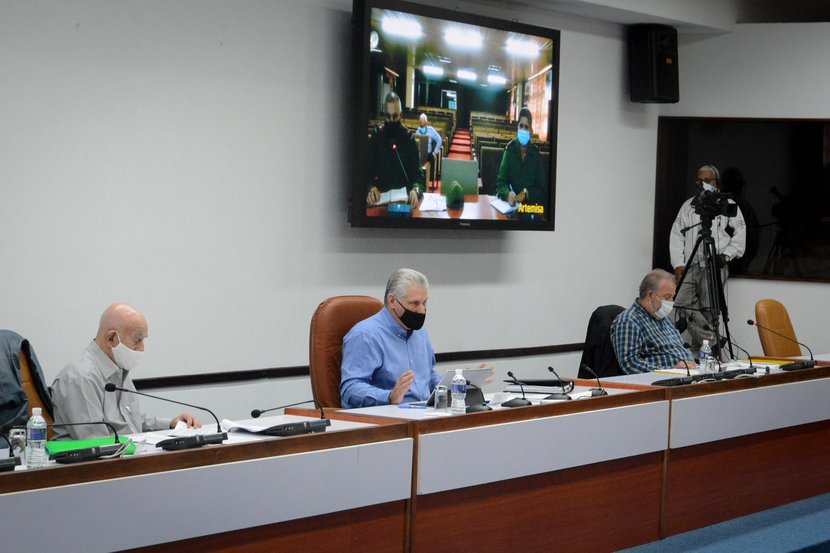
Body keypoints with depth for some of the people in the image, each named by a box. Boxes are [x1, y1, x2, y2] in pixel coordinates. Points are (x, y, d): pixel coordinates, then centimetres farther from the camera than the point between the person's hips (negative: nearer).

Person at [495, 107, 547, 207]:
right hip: (511, 203, 1)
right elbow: (501, 182, -3)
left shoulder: (536, 154, 3)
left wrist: (527, 194, -14)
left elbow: (542, 189, 6)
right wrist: (507, 194, -24)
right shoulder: (510, 149, 1)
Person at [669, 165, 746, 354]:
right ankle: (711, 342, -7)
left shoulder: (728, 205, 10)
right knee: (683, 304, -13)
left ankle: (701, 347, -1)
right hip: (689, 267, 3)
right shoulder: (688, 206, 18)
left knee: (707, 309, -10)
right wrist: (678, 264, 1)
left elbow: (740, 233, 4)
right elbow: (676, 235, 12)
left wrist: (726, 255, -9)